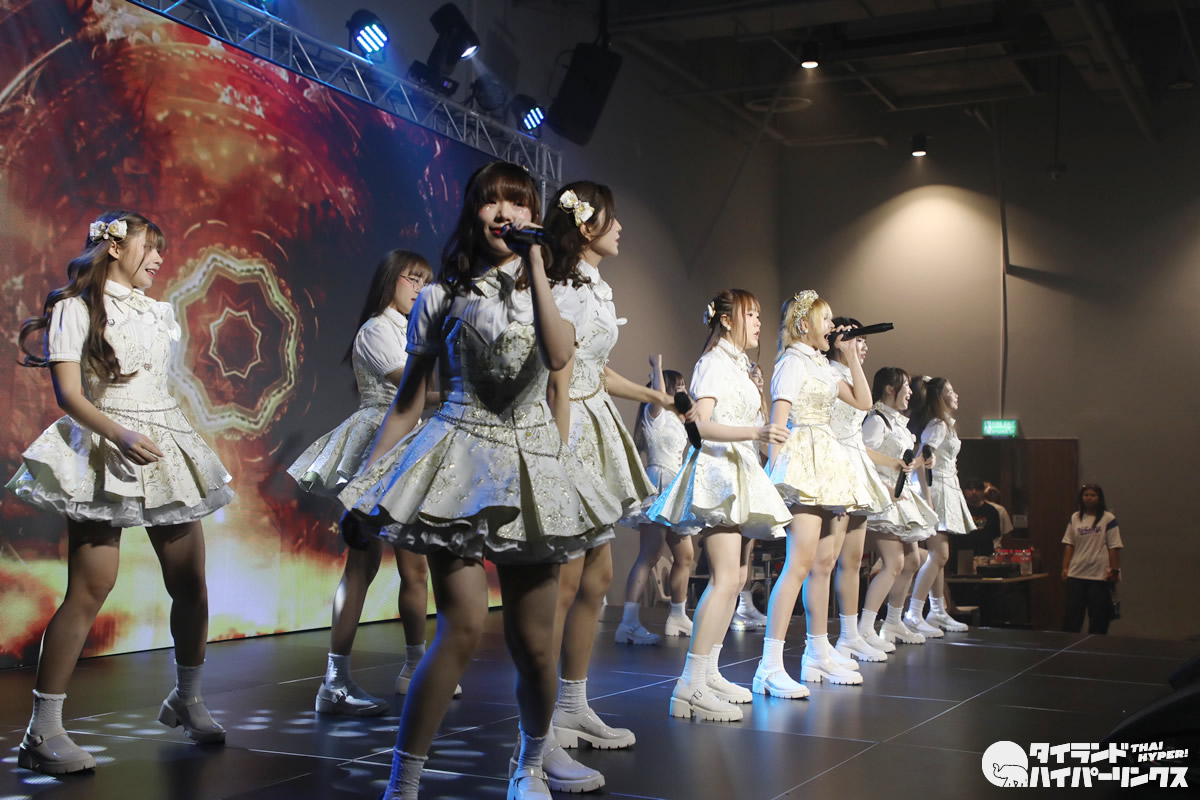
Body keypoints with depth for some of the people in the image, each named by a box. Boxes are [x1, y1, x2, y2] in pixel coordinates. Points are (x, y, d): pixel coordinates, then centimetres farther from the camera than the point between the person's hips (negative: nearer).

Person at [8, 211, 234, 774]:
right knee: (90, 590, -13)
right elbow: (69, 394, -10)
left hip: (166, 447, 6)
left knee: (190, 584, 4)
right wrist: (120, 437, -23)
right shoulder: (76, 309, 1)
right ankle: (43, 731, -7)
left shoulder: (160, 313, 19)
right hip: (102, 452, -6)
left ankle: (187, 700, 24)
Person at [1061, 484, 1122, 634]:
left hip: (1100, 576, -3)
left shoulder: (1108, 519, -3)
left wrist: (1114, 570, -11)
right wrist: (1065, 567, 3)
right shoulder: (1075, 518, 9)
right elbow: (1069, 545, 10)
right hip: (1076, 575, 3)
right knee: (1072, 616, 2)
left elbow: (1114, 547, -6)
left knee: (1098, 618, 4)